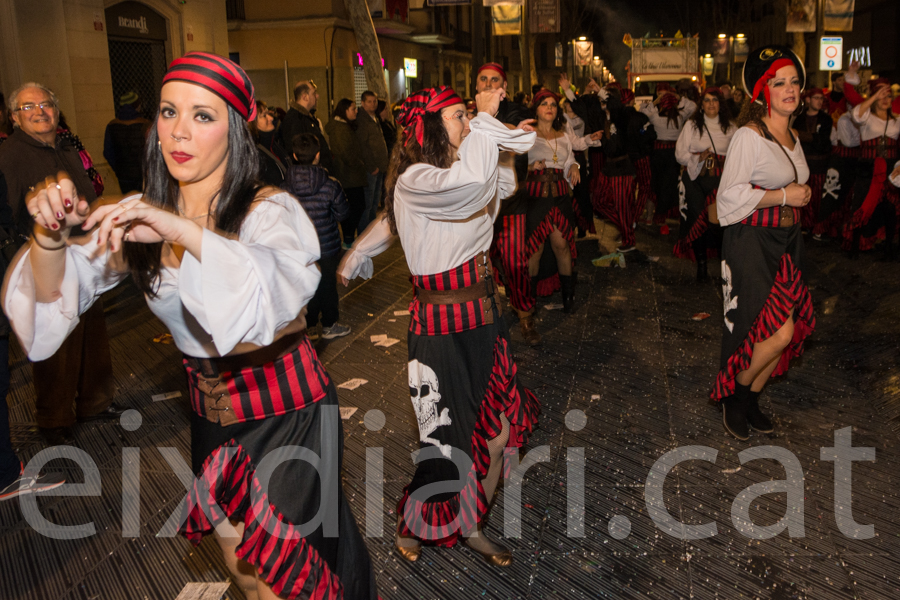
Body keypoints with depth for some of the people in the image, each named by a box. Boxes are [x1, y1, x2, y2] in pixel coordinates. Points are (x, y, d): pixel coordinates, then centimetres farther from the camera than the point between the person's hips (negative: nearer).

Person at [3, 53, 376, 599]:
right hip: (211, 414, 5)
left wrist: (183, 230, -47)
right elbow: (55, 293, -7)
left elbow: (283, 292, -40)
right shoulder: (142, 216, -3)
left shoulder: (272, 211, -20)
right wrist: (51, 237, -27)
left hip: (287, 414, -5)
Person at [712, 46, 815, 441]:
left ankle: (750, 400, 24)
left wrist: (801, 195, 10)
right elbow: (731, 196, -19)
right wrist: (784, 196, -15)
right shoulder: (749, 136, -13)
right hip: (751, 242, -9)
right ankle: (733, 396, 10)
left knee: (789, 330, 6)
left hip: (786, 241, 9)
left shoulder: (792, 137, 15)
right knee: (778, 332, -15)